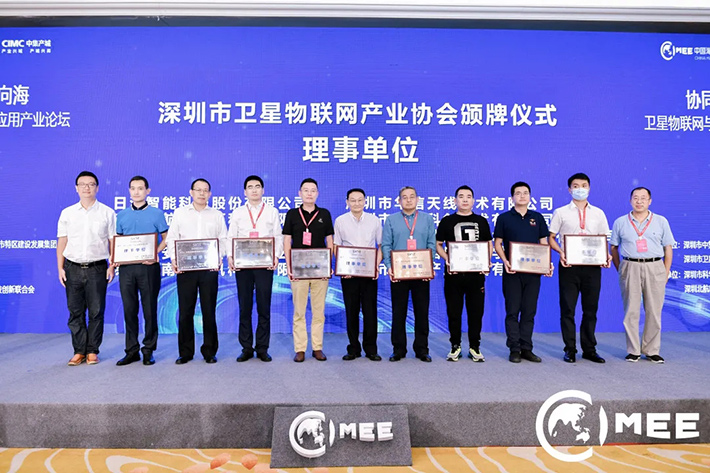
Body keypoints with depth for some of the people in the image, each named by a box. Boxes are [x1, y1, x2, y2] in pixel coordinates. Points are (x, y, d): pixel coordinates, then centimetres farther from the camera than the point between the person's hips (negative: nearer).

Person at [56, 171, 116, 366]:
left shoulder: (107, 213, 4)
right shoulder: (67, 213, 10)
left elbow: (113, 241, 4)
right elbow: (62, 241, 10)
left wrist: (112, 266, -4)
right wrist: (60, 268, 3)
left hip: (97, 269, -2)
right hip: (73, 268, 2)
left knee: (96, 312, 2)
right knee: (75, 312, 4)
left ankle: (92, 351, 12)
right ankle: (79, 351, 13)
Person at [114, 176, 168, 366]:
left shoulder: (157, 213, 4)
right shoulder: (122, 215, 13)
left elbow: (166, 238, 2)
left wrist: (155, 253, -14)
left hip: (148, 266, -3)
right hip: (126, 267, 3)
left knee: (149, 309, 2)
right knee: (129, 309, 6)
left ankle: (148, 350, 12)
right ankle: (132, 350, 15)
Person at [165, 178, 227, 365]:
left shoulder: (217, 215, 13)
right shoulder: (180, 213, 13)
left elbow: (223, 240, 9)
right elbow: (172, 238, 9)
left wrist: (219, 258, -8)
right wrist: (173, 258, -6)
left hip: (209, 267, 0)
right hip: (185, 267, 0)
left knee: (209, 310, 2)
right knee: (185, 311, 2)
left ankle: (209, 351, 12)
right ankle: (185, 352, 12)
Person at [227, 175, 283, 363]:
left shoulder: (272, 212, 9)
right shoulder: (237, 213, 12)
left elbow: (278, 237, 5)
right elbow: (231, 237, 8)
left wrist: (276, 256, -11)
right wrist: (230, 256, -8)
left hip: (265, 264, -1)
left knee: (264, 308, 2)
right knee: (244, 307, 5)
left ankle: (262, 349, 12)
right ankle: (246, 348, 14)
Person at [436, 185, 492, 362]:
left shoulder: (481, 221, 12)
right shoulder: (447, 221, 7)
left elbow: (489, 244, 14)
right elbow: (438, 244, 7)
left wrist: (487, 260, -4)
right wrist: (446, 259, -11)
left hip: (476, 273, 1)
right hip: (453, 273, -1)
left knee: (476, 311, 4)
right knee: (454, 311, 5)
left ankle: (474, 347, 16)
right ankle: (455, 346, 17)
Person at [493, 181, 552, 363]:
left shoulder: (537, 218, 12)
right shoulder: (504, 218, 4)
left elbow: (544, 244, 12)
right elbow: (497, 244, 2)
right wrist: (505, 261, -14)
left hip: (533, 271, 3)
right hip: (512, 272, -2)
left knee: (529, 311, 6)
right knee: (513, 311, 0)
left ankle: (526, 348, 13)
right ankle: (514, 349, 6)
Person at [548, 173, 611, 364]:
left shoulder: (598, 213, 13)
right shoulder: (561, 212, 5)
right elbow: (551, 238, 3)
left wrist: (606, 255, -5)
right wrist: (561, 252, -14)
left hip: (592, 266, 2)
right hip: (569, 265, -2)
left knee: (591, 309, 7)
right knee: (567, 308, 0)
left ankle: (589, 349, 18)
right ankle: (570, 349, 10)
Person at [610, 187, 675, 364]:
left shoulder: (661, 221, 9)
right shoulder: (620, 222, 8)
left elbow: (668, 249, 9)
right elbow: (613, 247, 11)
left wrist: (666, 272, 3)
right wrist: (620, 269, 3)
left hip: (655, 268, 1)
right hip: (630, 268, 0)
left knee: (654, 311, 3)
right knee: (631, 311, 1)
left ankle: (652, 350, 14)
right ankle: (633, 350, 10)